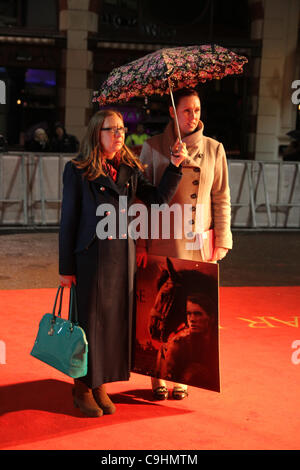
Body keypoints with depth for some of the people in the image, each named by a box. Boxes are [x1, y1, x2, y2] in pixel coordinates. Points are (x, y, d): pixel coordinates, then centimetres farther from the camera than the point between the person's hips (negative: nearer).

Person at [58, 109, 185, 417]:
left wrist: (174, 167, -9)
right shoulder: (78, 171, -3)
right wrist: (66, 268, -5)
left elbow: (158, 199, 2)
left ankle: (100, 386, 24)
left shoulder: (130, 170, 10)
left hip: (123, 256, 5)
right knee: (90, 320, 3)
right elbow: (68, 220, -3)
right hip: (91, 256, -4)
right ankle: (83, 388, 20)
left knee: (117, 320, 8)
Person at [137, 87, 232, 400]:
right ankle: (158, 377, 17)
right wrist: (139, 241, -2)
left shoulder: (214, 149, 6)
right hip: (162, 241, -1)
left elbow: (222, 199, 7)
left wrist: (221, 242, 1)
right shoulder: (153, 147, 1)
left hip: (199, 243, 1)